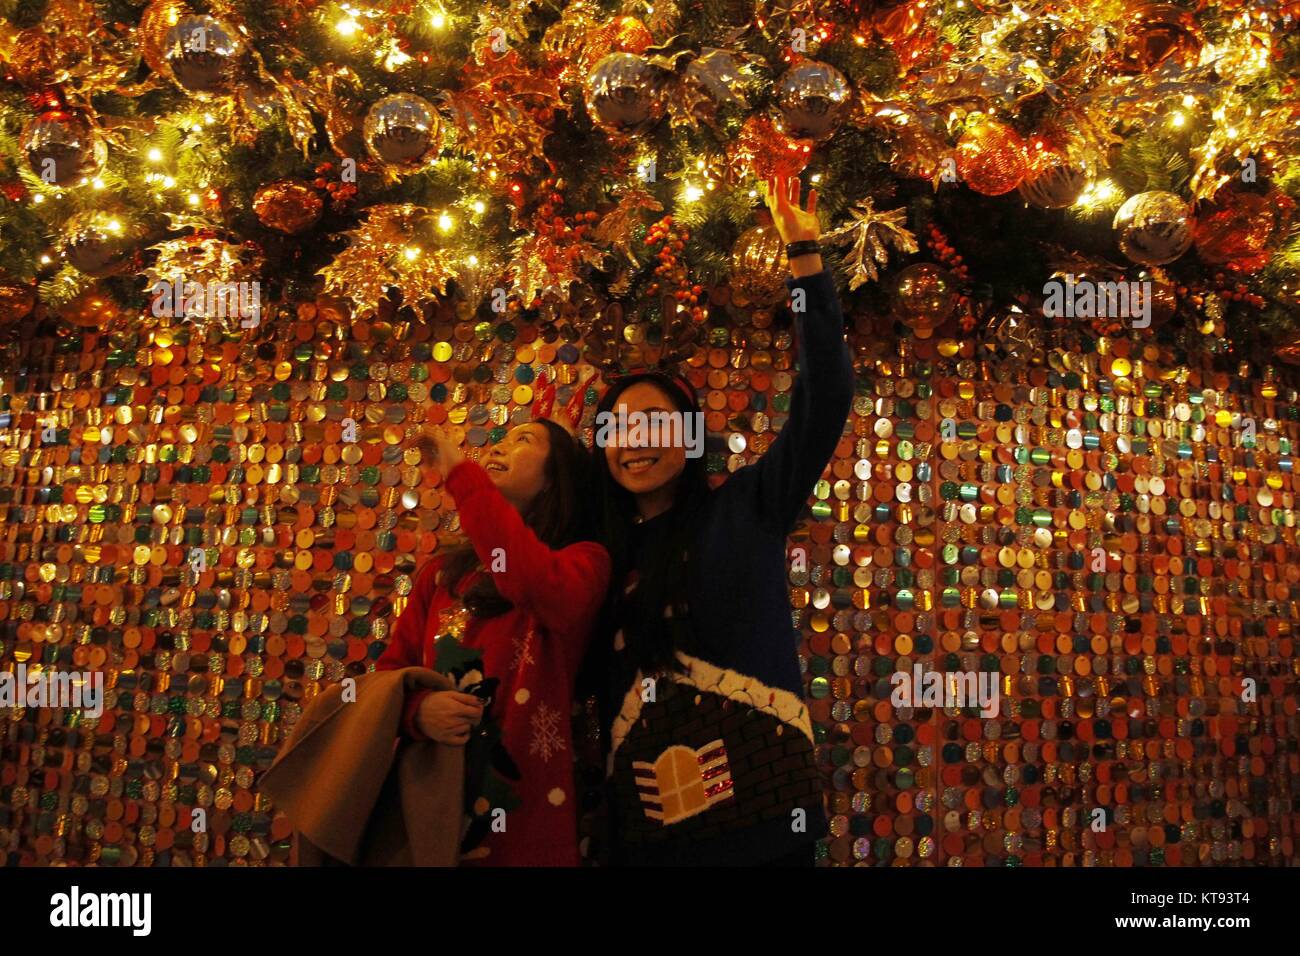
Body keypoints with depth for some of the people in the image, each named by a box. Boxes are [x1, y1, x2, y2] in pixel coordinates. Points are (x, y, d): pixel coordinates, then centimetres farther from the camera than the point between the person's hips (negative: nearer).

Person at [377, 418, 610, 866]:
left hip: (527, 816, -4)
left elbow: (547, 592, -28)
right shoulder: (442, 573, 9)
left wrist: (462, 473, -20)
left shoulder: (581, 559, -5)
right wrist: (417, 708, -14)